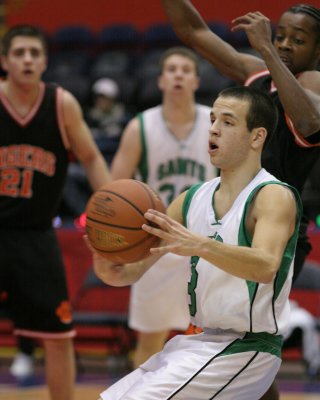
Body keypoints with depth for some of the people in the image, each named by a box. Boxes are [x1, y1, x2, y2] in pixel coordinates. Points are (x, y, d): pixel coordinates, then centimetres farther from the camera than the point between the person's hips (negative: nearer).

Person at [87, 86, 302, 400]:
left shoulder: (275, 197, -13)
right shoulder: (192, 200, 9)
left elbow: (266, 267, -32)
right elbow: (136, 267, 8)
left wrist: (199, 246, -47)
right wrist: (113, 271, -16)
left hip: (244, 349, -8)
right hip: (202, 341, 8)